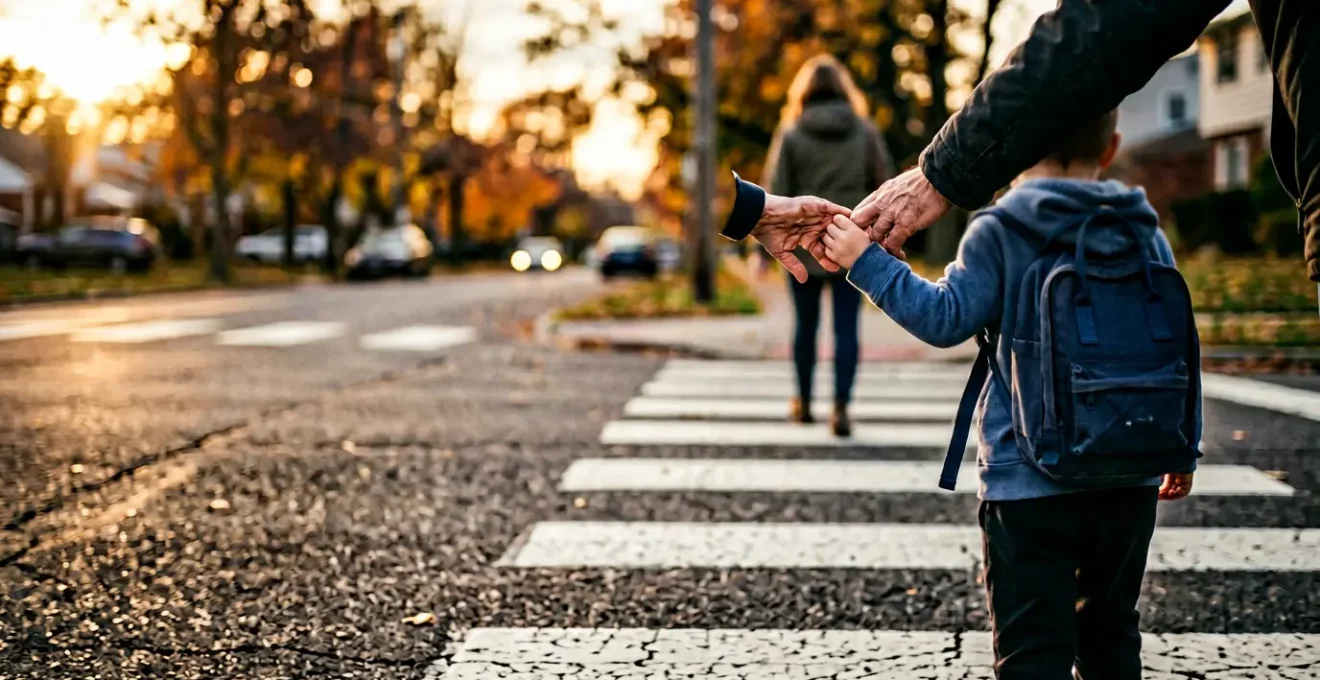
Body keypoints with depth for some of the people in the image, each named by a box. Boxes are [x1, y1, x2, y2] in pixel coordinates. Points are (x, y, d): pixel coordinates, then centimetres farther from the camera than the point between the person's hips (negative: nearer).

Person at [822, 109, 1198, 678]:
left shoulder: (1000, 232, -7)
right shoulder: (1146, 235, 6)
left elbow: (946, 318, -13)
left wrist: (868, 263, -6)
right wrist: (1183, 453, 19)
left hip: (1030, 482, -5)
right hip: (1130, 481, 5)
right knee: (1110, 632, 21)